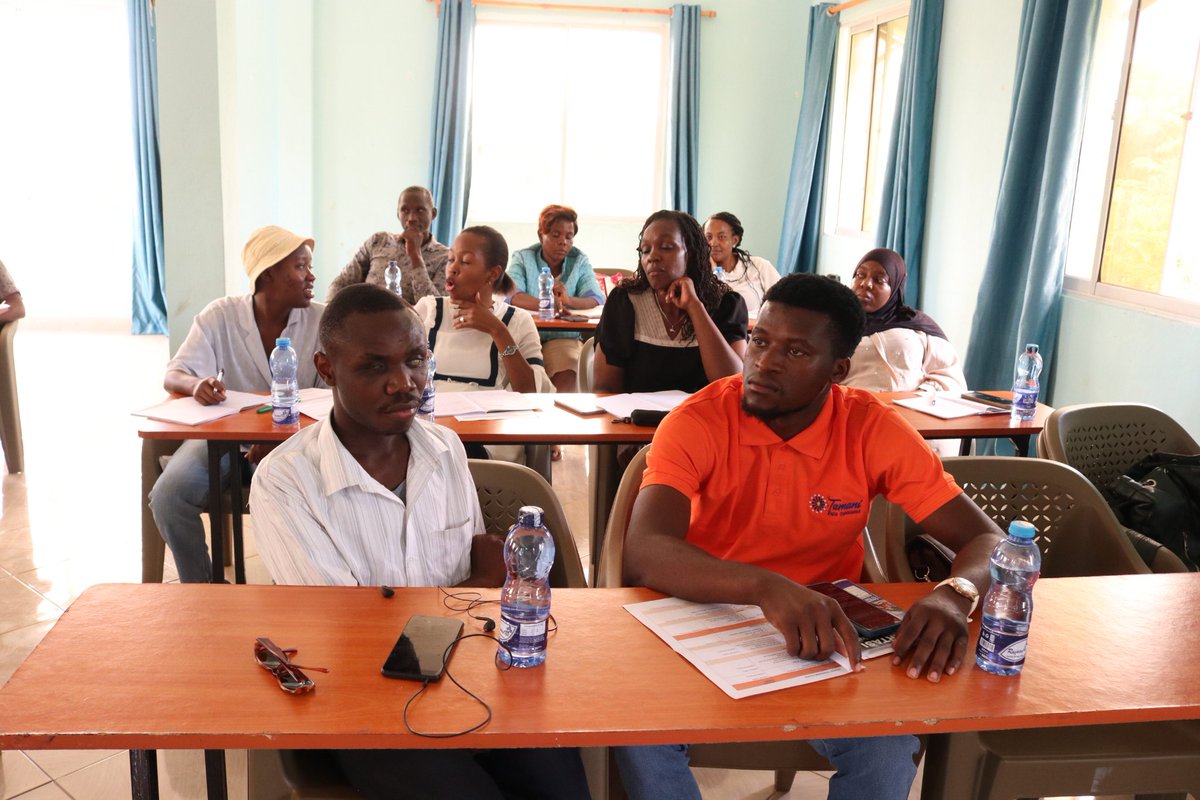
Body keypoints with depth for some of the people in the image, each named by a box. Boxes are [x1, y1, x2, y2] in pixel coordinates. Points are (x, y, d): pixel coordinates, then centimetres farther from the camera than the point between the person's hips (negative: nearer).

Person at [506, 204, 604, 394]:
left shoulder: (580, 261, 10)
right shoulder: (522, 258, 6)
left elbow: (597, 301, -5)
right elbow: (511, 295, -14)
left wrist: (569, 300, -27)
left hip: (564, 337, 1)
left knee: (566, 377, -29)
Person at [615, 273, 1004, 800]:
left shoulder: (873, 430, -12)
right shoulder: (696, 423, -18)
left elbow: (985, 539, -11)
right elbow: (643, 554, -31)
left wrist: (955, 595, -35)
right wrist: (765, 587, -48)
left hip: (824, 637, 2)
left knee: (890, 742, -24)